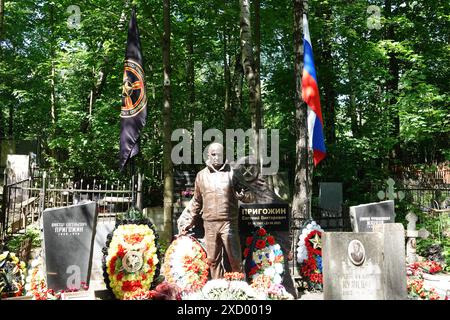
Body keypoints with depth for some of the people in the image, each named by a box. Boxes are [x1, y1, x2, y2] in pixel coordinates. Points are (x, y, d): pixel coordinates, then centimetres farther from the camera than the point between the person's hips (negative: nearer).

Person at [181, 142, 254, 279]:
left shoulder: (232, 172, 2)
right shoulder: (201, 175, 10)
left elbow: (250, 196, 4)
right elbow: (197, 201, 20)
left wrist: (243, 196, -18)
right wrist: (191, 222, 20)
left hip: (229, 223, -3)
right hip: (209, 224, 3)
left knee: (235, 259, -1)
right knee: (213, 260, 9)